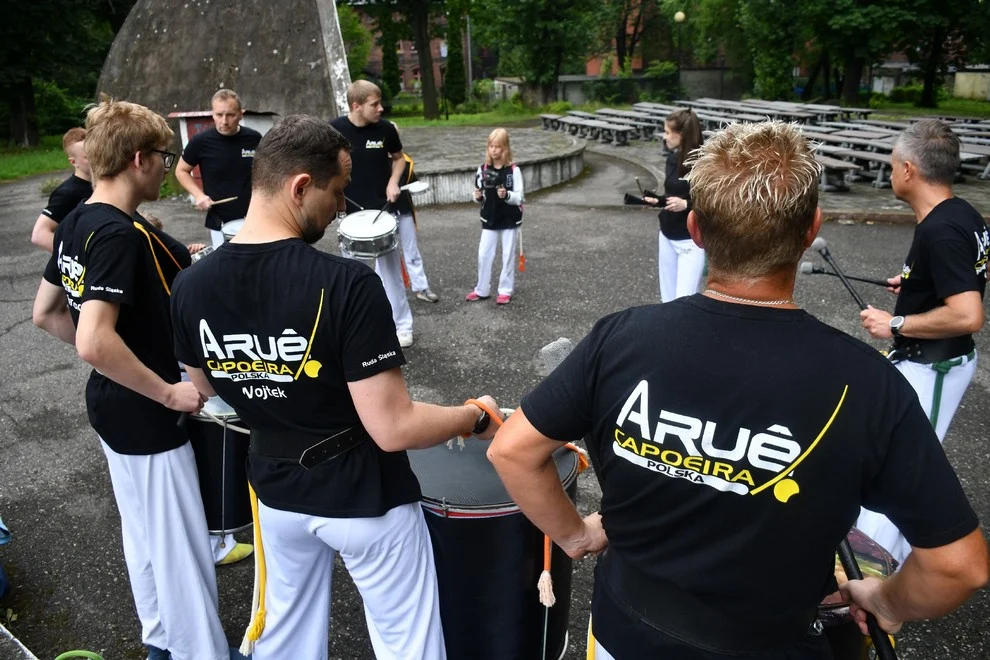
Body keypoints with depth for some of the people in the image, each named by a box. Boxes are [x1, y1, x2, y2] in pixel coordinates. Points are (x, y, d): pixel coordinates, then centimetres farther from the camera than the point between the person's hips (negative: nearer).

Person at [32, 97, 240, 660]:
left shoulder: (76, 224, 4)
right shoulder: (121, 234, -25)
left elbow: (45, 313, 13)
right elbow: (95, 341, -33)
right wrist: (169, 392, -24)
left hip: (112, 405, 10)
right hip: (145, 416, -10)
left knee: (143, 533, 23)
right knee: (180, 547, 6)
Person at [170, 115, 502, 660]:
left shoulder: (190, 286, -11)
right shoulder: (346, 284, -29)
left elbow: (207, 392, 6)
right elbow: (394, 429, -26)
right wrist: (476, 417, -10)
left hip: (276, 493, 5)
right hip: (364, 498, -5)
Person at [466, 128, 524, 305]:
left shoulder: (513, 170, -10)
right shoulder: (483, 169, 0)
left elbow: (519, 197, -11)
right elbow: (480, 197, 7)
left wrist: (506, 195, -29)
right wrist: (478, 197, -16)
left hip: (510, 220, -3)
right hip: (489, 220, 3)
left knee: (508, 256, 6)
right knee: (483, 255, 5)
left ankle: (505, 290, 18)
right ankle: (482, 290, 19)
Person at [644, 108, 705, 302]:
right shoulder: (672, 158, 6)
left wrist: (686, 205, -26)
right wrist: (657, 201, 1)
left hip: (691, 241, -7)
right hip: (667, 237, 7)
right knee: (668, 298, 13)